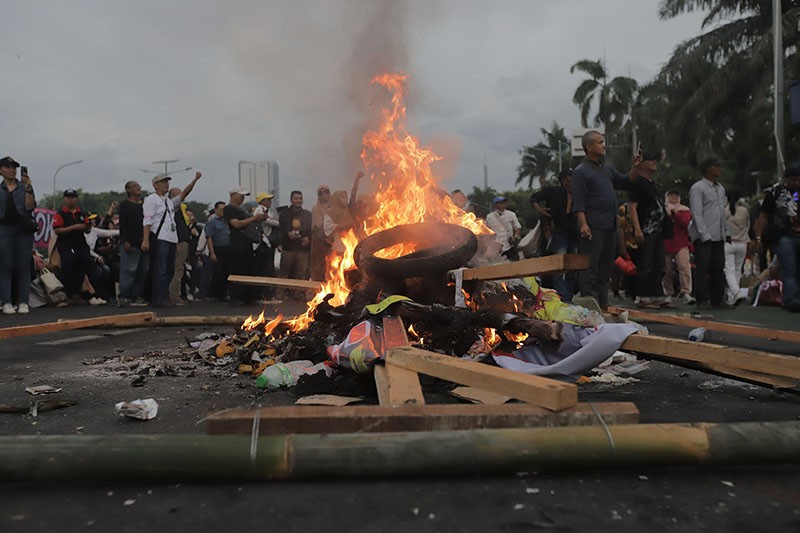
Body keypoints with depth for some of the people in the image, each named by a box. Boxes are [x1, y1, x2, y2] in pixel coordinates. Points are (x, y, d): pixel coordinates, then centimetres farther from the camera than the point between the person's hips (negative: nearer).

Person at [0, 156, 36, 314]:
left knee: (23, 266, -2)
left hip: (23, 230, 0)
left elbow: (30, 207, -4)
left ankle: (23, 302, 0)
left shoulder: (25, 186, 9)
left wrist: (28, 189, -14)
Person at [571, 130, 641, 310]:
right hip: (593, 227, -9)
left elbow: (626, 184, 24)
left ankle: (603, 305, 22)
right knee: (590, 268, -6)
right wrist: (583, 224, -23)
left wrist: (635, 167, 9)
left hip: (610, 227, 9)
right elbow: (578, 202, -14)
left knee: (605, 268, 14)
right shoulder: (581, 172, -7)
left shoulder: (607, 168, 18)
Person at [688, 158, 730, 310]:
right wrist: (705, 235, -16)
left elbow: (722, 213, 22)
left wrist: (725, 232, 13)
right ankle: (702, 300, -2)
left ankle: (717, 299, 15)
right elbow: (697, 214, -12)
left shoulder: (721, 188, 19)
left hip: (718, 236, 7)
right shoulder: (698, 188, -6)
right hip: (704, 236, -7)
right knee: (702, 269, -6)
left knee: (718, 268, 8)